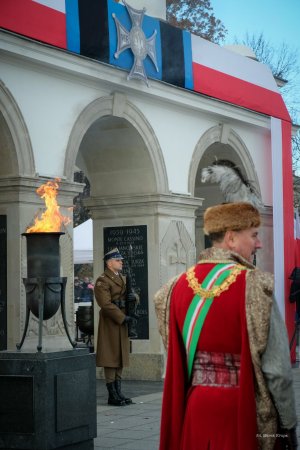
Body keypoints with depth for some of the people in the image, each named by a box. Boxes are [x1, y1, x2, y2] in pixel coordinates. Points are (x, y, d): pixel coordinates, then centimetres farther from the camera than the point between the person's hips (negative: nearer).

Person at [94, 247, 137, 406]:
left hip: (122, 322, 9)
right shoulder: (102, 281, -11)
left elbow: (132, 296, 21)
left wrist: (133, 296, -3)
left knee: (121, 358, 11)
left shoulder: (123, 279, 17)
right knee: (111, 358, -5)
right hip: (110, 323, -9)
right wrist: (123, 318, -20)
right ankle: (112, 395, -1)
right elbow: (106, 304, -19)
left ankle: (118, 392, 18)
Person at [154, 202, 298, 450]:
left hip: (193, 412, 6)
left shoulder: (178, 286, 3)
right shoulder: (253, 284, -15)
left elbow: (175, 358, 7)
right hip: (242, 412, -5)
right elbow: (277, 367, -16)